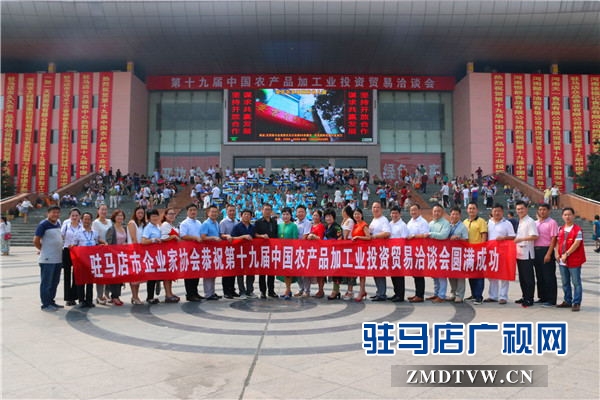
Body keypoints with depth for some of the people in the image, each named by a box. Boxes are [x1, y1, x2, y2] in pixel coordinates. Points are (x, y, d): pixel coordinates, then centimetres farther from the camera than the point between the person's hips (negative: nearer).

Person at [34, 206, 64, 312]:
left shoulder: (58, 223, 11)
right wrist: (43, 250, 0)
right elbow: (36, 241, -11)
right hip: (47, 259, -7)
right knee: (46, 283, 0)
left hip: (58, 258, 8)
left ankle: (51, 301, 25)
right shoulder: (43, 224, -10)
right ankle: (45, 304, 7)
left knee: (55, 282, 15)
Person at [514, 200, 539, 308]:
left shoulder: (530, 221, -10)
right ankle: (524, 297, 23)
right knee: (522, 277, 14)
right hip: (519, 253, 9)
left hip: (527, 253, -9)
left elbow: (535, 236, -19)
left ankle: (529, 299, 3)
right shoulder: (520, 222, 16)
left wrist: (521, 239, -22)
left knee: (528, 277, -2)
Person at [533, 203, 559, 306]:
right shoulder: (535, 223, 14)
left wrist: (548, 254, -18)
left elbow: (553, 239, -11)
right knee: (539, 276, 12)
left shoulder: (552, 223, -5)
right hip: (536, 251, 6)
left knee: (549, 277, -2)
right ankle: (542, 297, 21)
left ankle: (551, 300, 4)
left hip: (546, 250, -6)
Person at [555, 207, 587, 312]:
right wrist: (557, 253, -1)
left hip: (574, 261, -7)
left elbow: (576, 244, -16)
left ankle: (576, 303, 6)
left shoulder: (577, 230, -9)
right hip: (562, 260, 7)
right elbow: (558, 242, 14)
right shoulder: (561, 229, 11)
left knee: (576, 282, 0)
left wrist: (566, 254, -18)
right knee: (565, 282, 14)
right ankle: (567, 301, 25)